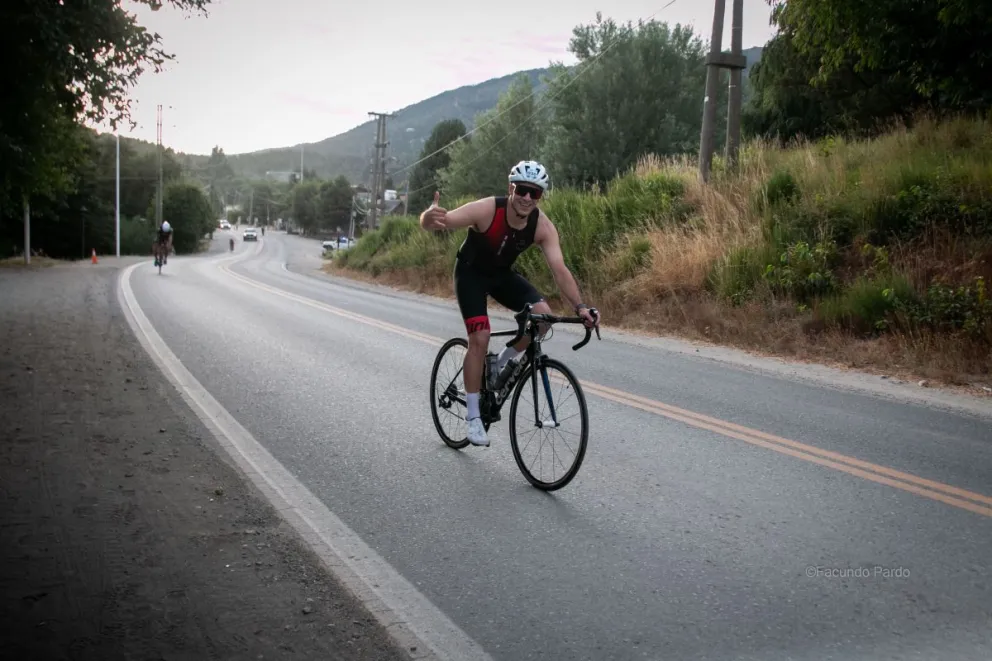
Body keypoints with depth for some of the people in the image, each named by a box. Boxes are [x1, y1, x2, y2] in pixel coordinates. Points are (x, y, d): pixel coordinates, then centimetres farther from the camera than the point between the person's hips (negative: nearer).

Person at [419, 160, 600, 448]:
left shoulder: (543, 226, -23)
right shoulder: (486, 210, -33)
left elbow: (559, 269, -27)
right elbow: (439, 221, -37)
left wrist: (580, 307, -41)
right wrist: (429, 216, -63)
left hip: (503, 274, 4)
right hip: (471, 273, -4)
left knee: (543, 315, -18)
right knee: (480, 338, -17)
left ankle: (505, 361, 9)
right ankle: (473, 416, -5)